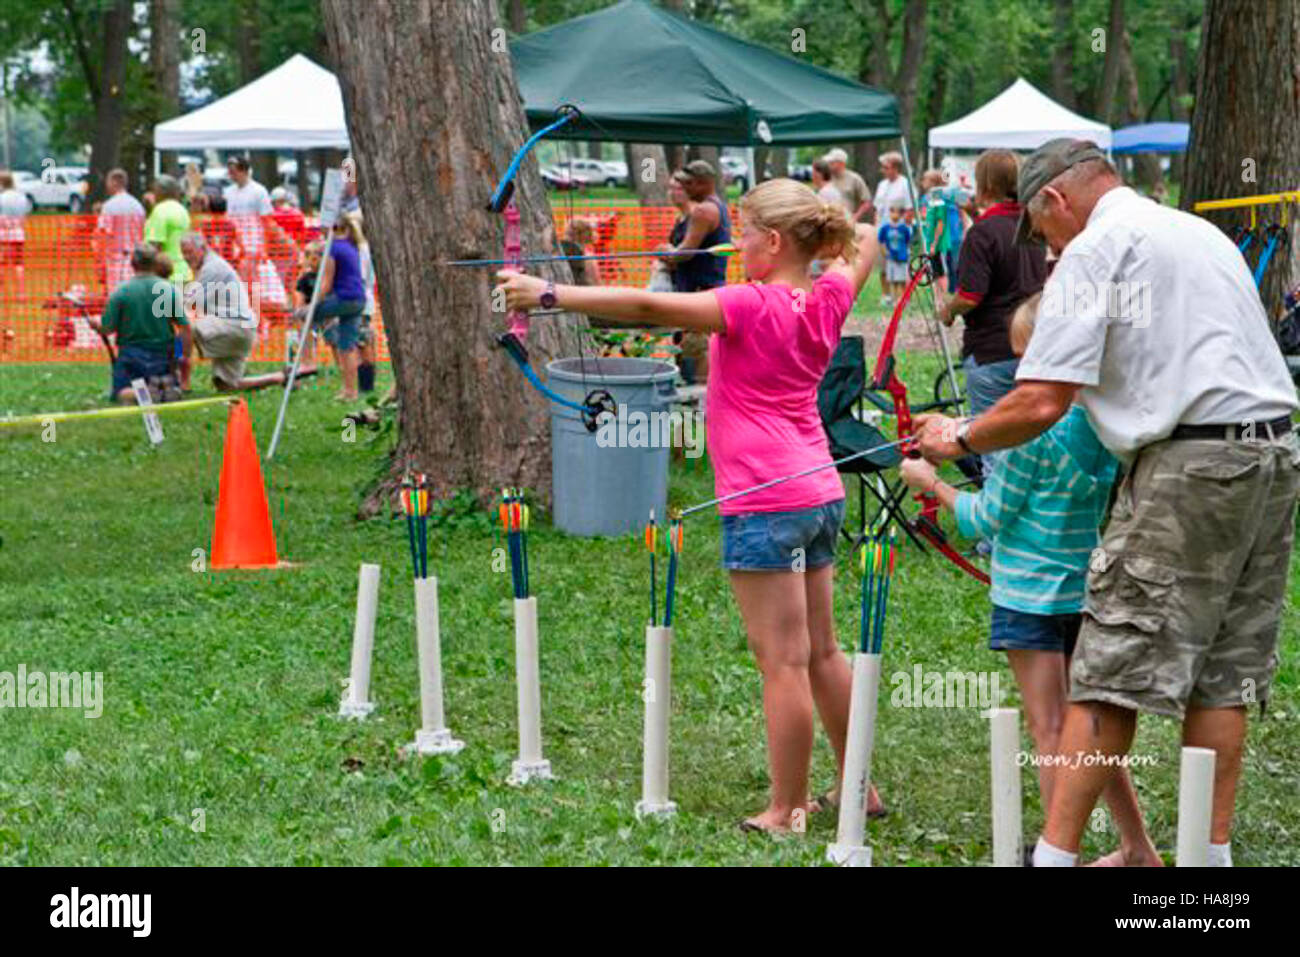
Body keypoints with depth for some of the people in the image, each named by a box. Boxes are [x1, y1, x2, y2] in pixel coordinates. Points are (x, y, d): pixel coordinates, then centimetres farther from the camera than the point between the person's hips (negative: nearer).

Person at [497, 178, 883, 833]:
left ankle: (785, 812, 2)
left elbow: (645, 307, -21)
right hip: (820, 492, 8)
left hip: (764, 503, -8)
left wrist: (548, 294, -21)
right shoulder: (827, 300, 5)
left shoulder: (751, 306, -15)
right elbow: (863, 251, 28)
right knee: (821, 652, 18)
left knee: (783, 663, -4)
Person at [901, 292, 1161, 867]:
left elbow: (986, 518, -11)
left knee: (1050, 732, -2)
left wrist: (931, 482, 4)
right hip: (1088, 591, 7)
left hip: (1030, 597, -7)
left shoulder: (1035, 426, -19)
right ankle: (1138, 849, 25)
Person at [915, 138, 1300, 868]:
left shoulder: (1094, 251, -5)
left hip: (1192, 466, -8)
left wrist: (957, 438, 3)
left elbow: (1041, 404, -11)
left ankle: (1057, 851, -4)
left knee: (1112, 675, -5)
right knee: (1222, 676, 11)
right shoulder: (1204, 233, 21)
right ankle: (1214, 852, 13)